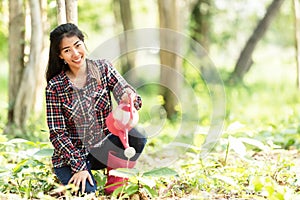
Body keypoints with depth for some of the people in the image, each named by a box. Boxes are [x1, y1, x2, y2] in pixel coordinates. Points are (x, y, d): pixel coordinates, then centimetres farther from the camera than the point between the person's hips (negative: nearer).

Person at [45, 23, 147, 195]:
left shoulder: (103, 68, -4)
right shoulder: (55, 87, -9)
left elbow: (135, 100, -14)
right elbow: (57, 134, -8)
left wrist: (129, 100, -39)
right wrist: (79, 167, -17)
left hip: (103, 148, 2)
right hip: (71, 155, -2)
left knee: (136, 138, -27)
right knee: (87, 193, -28)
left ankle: (115, 187, -3)